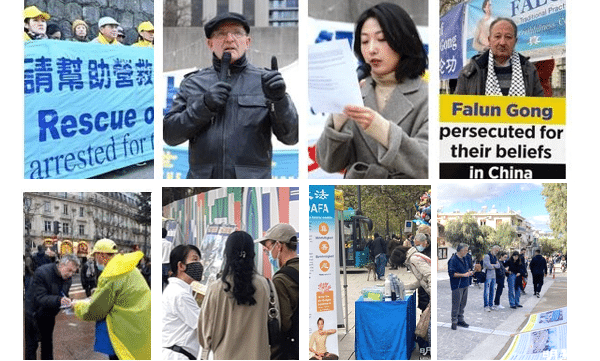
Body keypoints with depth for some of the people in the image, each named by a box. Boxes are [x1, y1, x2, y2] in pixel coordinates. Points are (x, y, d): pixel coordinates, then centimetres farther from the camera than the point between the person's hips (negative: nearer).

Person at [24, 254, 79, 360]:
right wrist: (58, 300, -47)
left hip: (49, 314, 7)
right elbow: (40, 298, -32)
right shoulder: (42, 272, -27)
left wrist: (67, 302, -15)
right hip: (34, 313, -6)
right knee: (32, 343, -2)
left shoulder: (68, 278, -5)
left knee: (47, 342, 16)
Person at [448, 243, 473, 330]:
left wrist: (469, 272, 4)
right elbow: (451, 273, -20)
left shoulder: (464, 258, 12)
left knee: (463, 303, 14)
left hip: (465, 284, 8)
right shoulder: (453, 260, -15)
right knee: (456, 304, -5)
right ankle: (454, 322, 3)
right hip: (457, 286, -8)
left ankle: (460, 320, 24)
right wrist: (463, 275, -21)